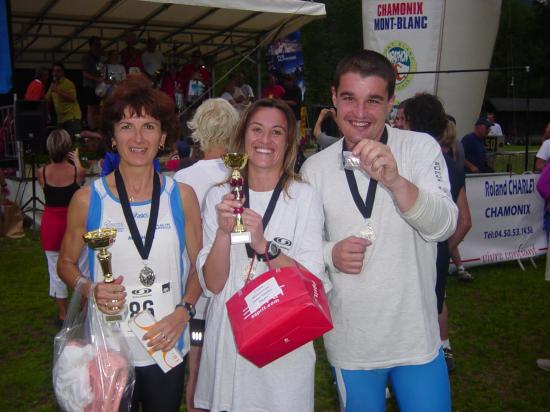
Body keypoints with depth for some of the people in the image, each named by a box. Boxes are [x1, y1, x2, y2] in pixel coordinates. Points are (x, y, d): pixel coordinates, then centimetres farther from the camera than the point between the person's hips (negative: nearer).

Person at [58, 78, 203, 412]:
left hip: (167, 347, 1)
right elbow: (66, 263, 5)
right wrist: (91, 291, -14)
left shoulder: (182, 196, -2)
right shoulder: (88, 199, -5)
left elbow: (200, 265, 4)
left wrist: (183, 312, -11)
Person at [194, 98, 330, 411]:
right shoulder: (219, 196, 0)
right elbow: (212, 285, -5)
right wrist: (224, 232, -20)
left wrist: (264, 246, -24)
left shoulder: (305, 197, -7)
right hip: (226, 338, 2)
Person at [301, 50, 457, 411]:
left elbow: (443, 226, -21)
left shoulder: (421, 148, -8)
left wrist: (395, 181, -38)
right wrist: (330, 253, -14)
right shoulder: (314, 168, -2)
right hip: (349, 343, 2)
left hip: (417, 338, -1)